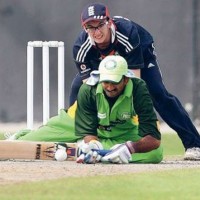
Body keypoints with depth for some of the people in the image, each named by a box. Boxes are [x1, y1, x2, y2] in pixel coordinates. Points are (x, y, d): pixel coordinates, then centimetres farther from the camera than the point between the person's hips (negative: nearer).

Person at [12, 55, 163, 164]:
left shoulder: (138, 90, -33)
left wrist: (130, 148, -57)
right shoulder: (88, 90, -29)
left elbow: (154, 138, -38)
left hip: (124, 132, 0)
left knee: (155, 153, -31)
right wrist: (92, 144, -51)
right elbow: (88, 132, -26)